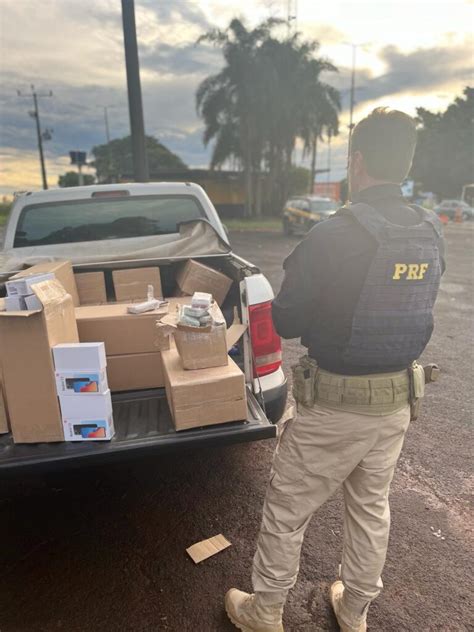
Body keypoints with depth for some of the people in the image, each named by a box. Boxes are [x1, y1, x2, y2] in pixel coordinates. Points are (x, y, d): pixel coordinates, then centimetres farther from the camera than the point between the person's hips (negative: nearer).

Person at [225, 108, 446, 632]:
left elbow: (285, 323, -14)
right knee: (371, 506, 24)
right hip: (398, 398, 7)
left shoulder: (332, 235, -23)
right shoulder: (432, 235, -1)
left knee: (285, 511, 14)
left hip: (334, 403, -6)